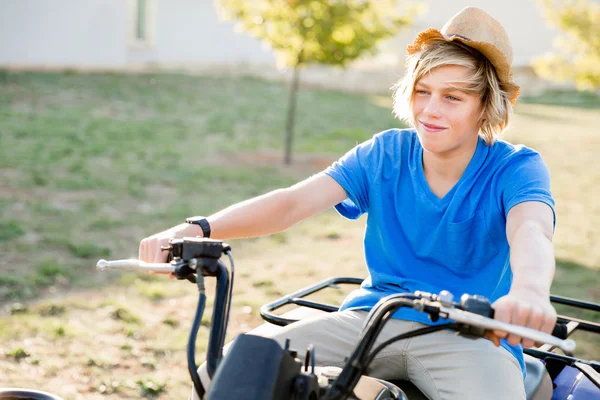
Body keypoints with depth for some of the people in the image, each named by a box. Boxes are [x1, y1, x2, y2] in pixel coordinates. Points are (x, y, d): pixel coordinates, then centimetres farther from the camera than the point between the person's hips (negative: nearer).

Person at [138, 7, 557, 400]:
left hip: (471, 335, -2)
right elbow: (293, 201, -11)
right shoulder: (384, 154, 2)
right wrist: (198, 229, -28)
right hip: (373, 318, 3)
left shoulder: (514, 169, -7)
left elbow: (530, 233, -30)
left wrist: (527, 292, -56)